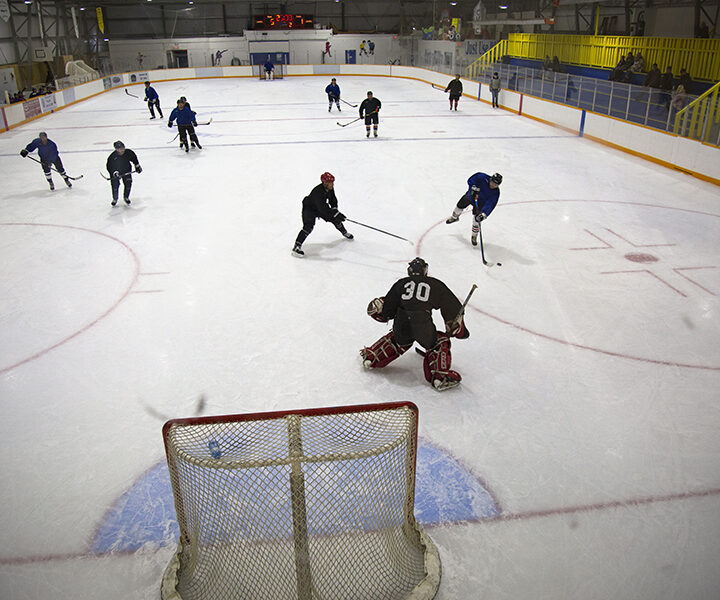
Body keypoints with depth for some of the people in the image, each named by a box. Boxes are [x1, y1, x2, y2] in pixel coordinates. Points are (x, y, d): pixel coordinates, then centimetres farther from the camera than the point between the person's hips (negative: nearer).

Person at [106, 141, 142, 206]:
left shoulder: (128, 153, -19)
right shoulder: (112, 156, -27)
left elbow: (134, 158, 3)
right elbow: (109, 166, -20)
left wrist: (137, 166, 8)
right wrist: (114, 172, -33)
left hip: (126, 171, 2)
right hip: (115, 172, -2)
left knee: (128, 183, -4)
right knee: (115, 185, -8)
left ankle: (126, 197, 23)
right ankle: (115, 199, 15)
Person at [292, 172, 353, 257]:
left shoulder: (330, 188, -14)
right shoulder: (318, 192, -38)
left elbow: (332, 199, 5)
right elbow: (323, 208, -43)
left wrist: (334, 208, -11)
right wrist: (336, 214, -45)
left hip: (321, 207, 8)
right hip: (309, 208, -8)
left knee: (335, 219, 12)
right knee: (308, 226, -24)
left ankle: (344, 232, 41)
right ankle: (297, 246, -23)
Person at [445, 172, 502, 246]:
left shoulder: (495, 193, -29)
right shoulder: (483, 178, -31)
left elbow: (490, 205, -35)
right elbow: (471, 180, -22)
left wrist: (483, 214, -46)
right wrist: (474, 188, -37)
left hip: (480, 203, -1)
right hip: (471, 195, 1)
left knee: (476, 220, -8)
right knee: (460, 205, 16)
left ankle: (474, 236, 13)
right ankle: (454, 217, 51)